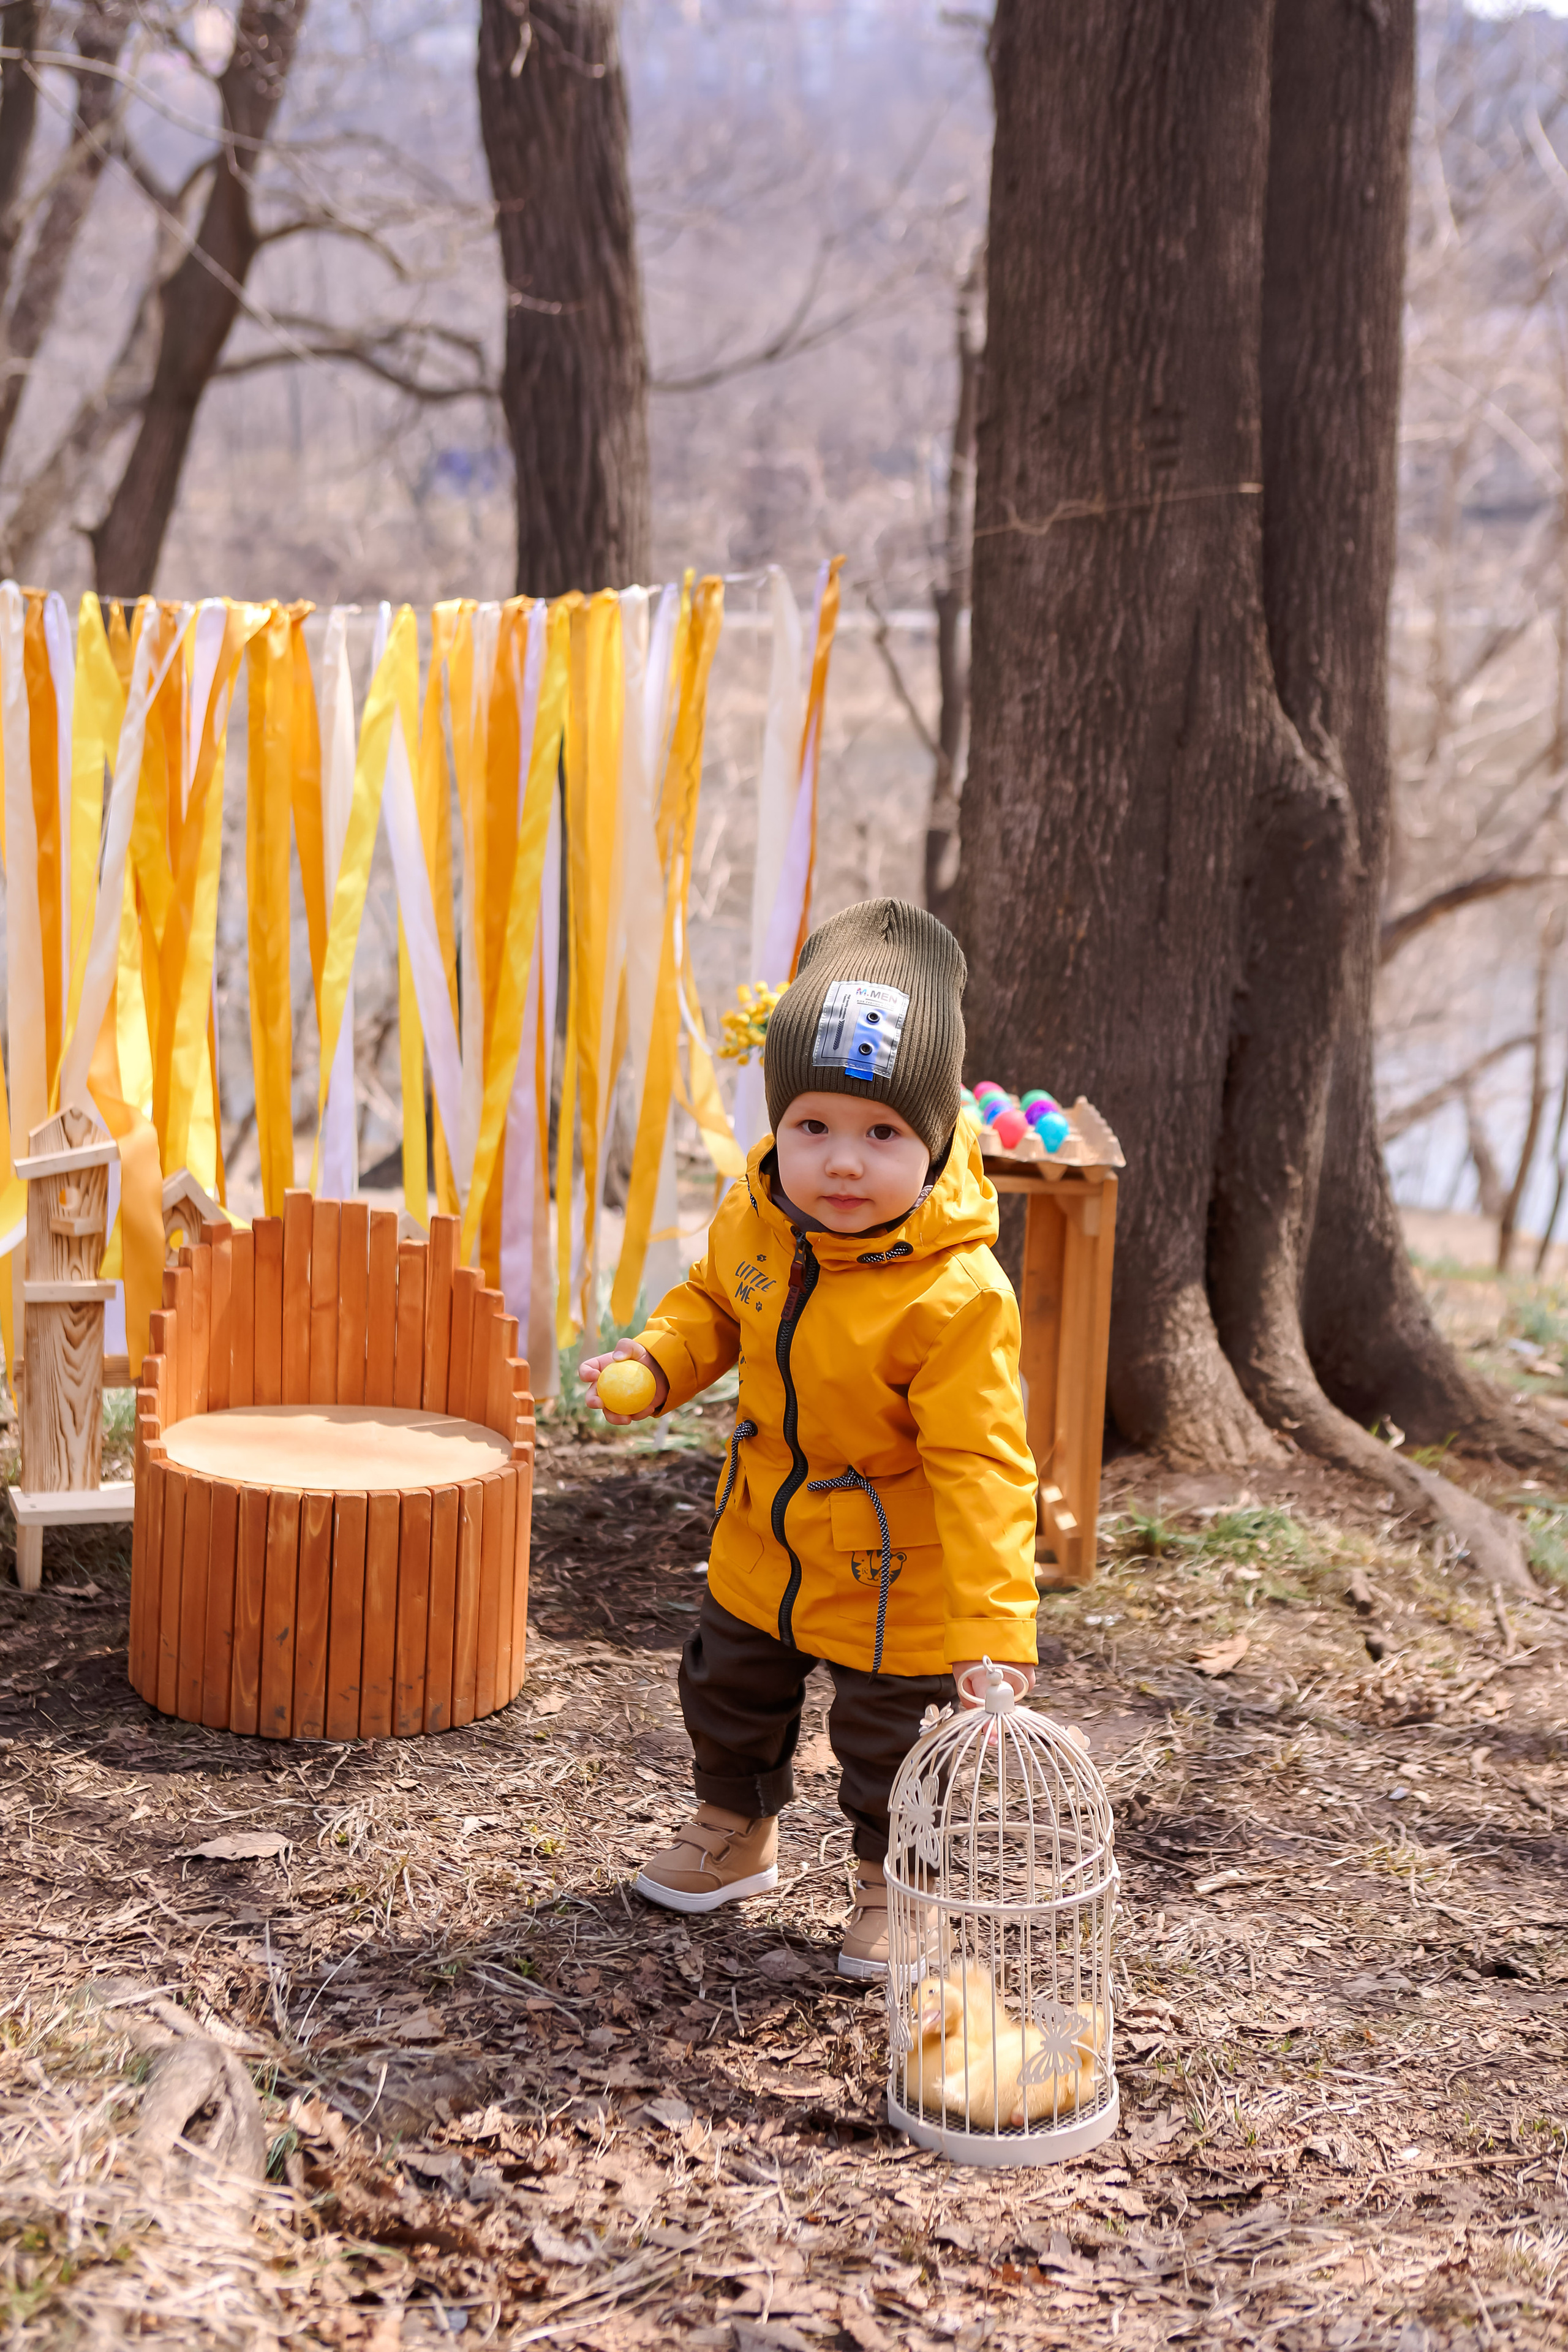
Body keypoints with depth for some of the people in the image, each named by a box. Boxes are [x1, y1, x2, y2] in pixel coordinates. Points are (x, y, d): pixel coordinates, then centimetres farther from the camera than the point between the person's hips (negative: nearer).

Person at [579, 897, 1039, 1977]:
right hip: (764, 1539, 6)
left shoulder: (956, 1294, -34)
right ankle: (737, 1831, 53)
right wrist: (658, 1360, -11)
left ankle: (892, 1884, 40)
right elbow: (717, 1299, 9)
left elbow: (979, 1466, -32)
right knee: (728, 1688, 26)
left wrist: (996, 1626, -37)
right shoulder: (757, 1216, -14)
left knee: (891, 1743, 13)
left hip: (897, 1574, -6)